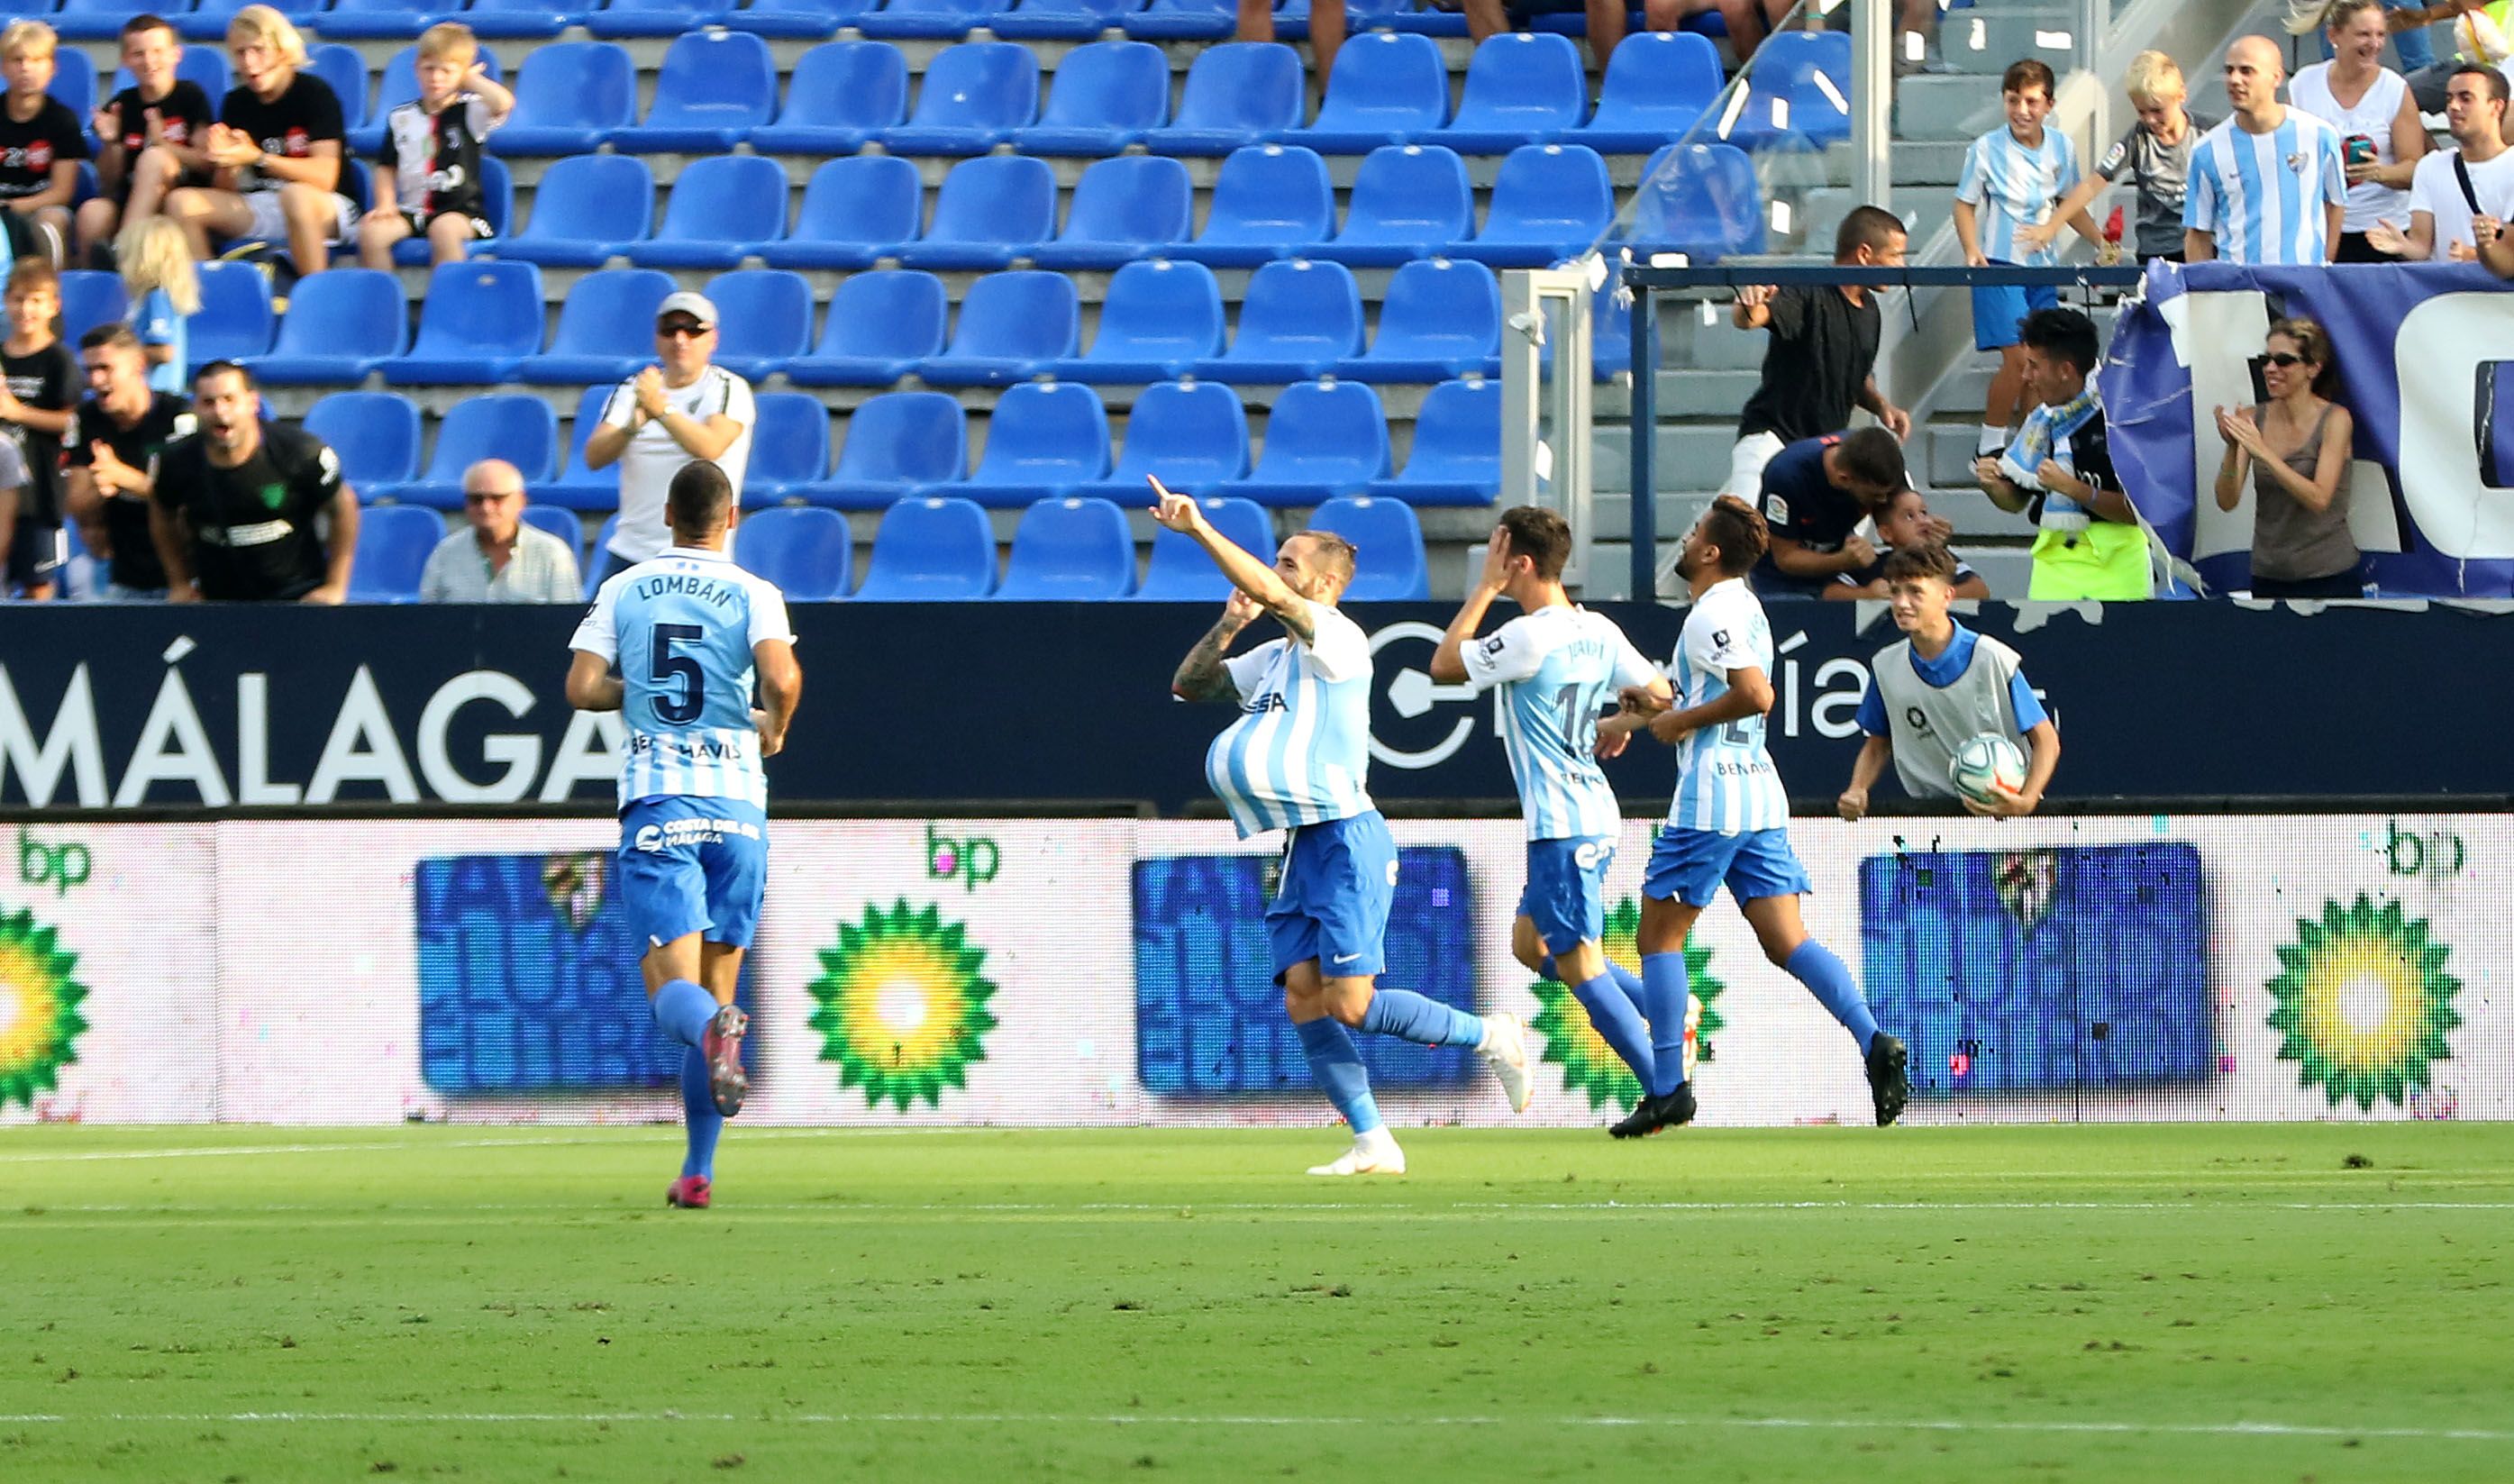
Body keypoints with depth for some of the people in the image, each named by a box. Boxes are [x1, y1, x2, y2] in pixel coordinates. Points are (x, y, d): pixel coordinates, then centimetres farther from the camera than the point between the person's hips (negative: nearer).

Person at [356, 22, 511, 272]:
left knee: (444, 230, -37)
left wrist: (472, 80, -4)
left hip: (460, 209, -4)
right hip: (411, 210, 4)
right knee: (371, 231, -23)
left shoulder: (470, 112, 1)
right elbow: (387, 168, 17)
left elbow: (503, 103, -20)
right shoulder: (401, 118, 13)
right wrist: (385, 204, -1)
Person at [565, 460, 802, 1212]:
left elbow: (582, 687, 0)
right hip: (736, 802, 1)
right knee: (716, 983, 12)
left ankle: (713, 1032, -45)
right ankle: (698, 1171, 12)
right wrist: (772, 727, 6)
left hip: (656, 800, -1)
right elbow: (782, 678, -15)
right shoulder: (752, 594, 2)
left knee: (674, 992, -7)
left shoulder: (623, 591, 7)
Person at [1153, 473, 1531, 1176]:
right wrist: (1227, 627, 6)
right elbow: (1189, 685, 23)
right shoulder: (1274, 659, 18)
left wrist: (1198, 528, -26)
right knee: (1303, 1000, -3)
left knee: (1350, 1005, -13)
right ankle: (1372, 1143, -1)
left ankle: (1490, 1036, 5)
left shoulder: (1338, 641, -9)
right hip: (1301, 852, 9)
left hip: (1346, 842, -9)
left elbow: (1271, 594, -25)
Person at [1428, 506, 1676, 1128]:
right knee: (1530, 943, 20)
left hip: (1563, 824, -9)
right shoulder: (1598, 630, 6)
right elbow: (1659, 695, 14)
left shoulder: (1530, 636, -19)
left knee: (1579, 966, -4)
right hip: (1590, 815, 9)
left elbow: (1443, 665, -9)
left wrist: (1486, 587, -6)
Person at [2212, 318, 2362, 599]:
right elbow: (2227, 501, -5)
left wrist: (2263, 452, -29)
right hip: (2270, 575, 3)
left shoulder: (2335, 420, -9)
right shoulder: (2252, 418, 0)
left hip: (2329, 576, -3)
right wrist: (2232, 448, -23)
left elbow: (2318, 499, -20)